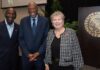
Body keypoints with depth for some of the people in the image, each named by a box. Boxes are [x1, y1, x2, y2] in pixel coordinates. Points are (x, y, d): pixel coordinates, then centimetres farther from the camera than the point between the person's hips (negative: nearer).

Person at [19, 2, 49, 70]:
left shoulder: (45, 20, -1)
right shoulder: (23, 21, 3)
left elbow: (46, 38, -3)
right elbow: (21, 39, 1)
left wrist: (38, 53, -9)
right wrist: (27, 53, -7)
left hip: (40, 55, -1)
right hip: (26, 56, 1)